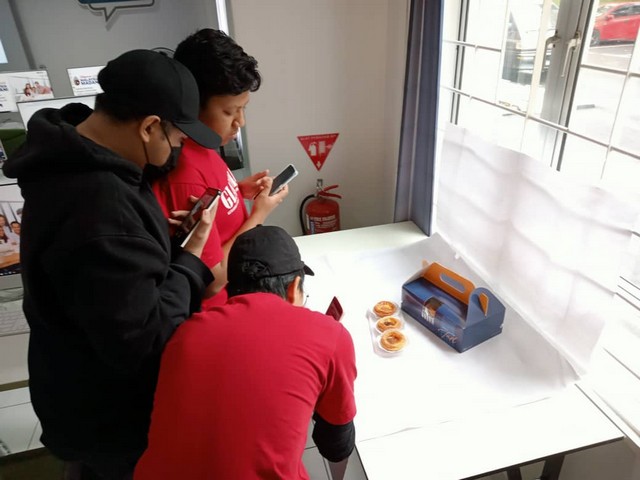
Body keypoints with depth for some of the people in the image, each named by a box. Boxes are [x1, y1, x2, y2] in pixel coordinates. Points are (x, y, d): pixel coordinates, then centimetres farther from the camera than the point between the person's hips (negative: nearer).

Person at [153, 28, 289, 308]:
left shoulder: (201, 145, -4)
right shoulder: (184, 174, -31)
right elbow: (212, 280, -25)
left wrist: (239, 191, -2)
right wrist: (258, 215, -18)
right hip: (215, 312, -8)